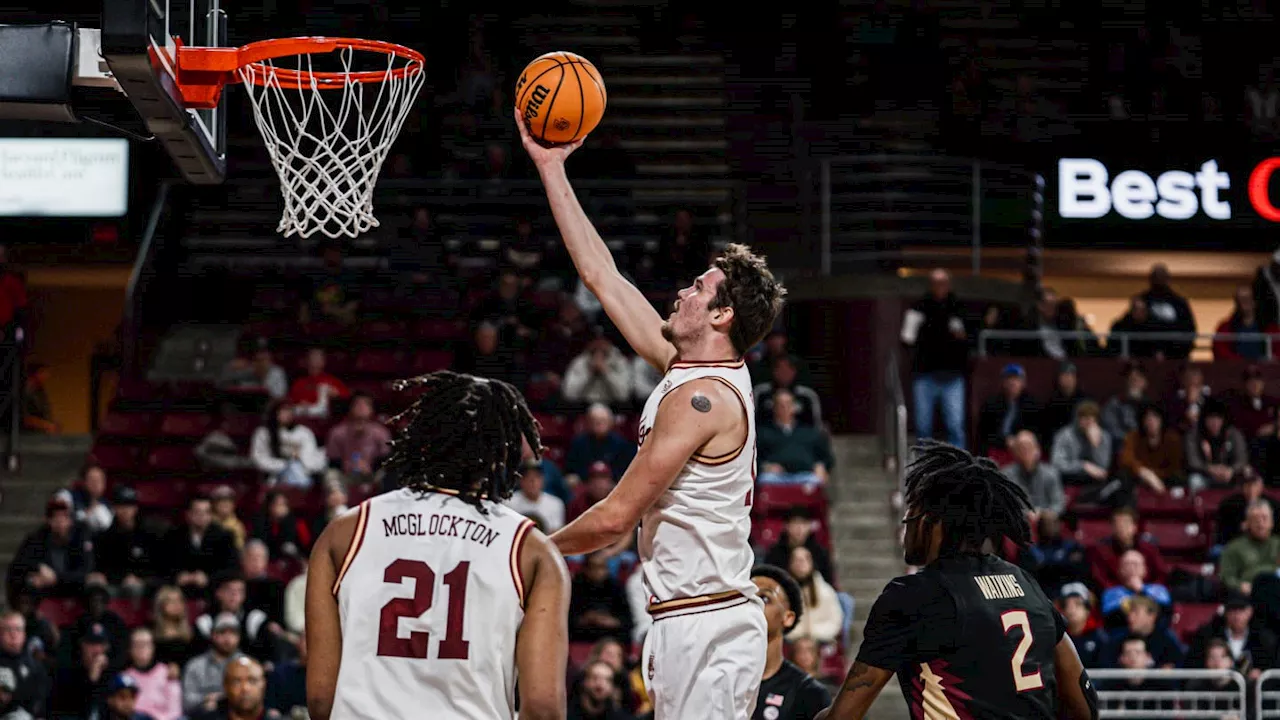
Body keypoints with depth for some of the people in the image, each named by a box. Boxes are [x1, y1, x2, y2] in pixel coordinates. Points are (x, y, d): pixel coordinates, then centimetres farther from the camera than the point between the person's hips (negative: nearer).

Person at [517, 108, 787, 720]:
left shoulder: (701, 396, -15)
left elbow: (617, 516, -16)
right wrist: (551, 168, 19)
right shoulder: (686, 367, 12)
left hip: (705, 624, -10)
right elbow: (602, 276, 18)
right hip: (700, 622, 10)